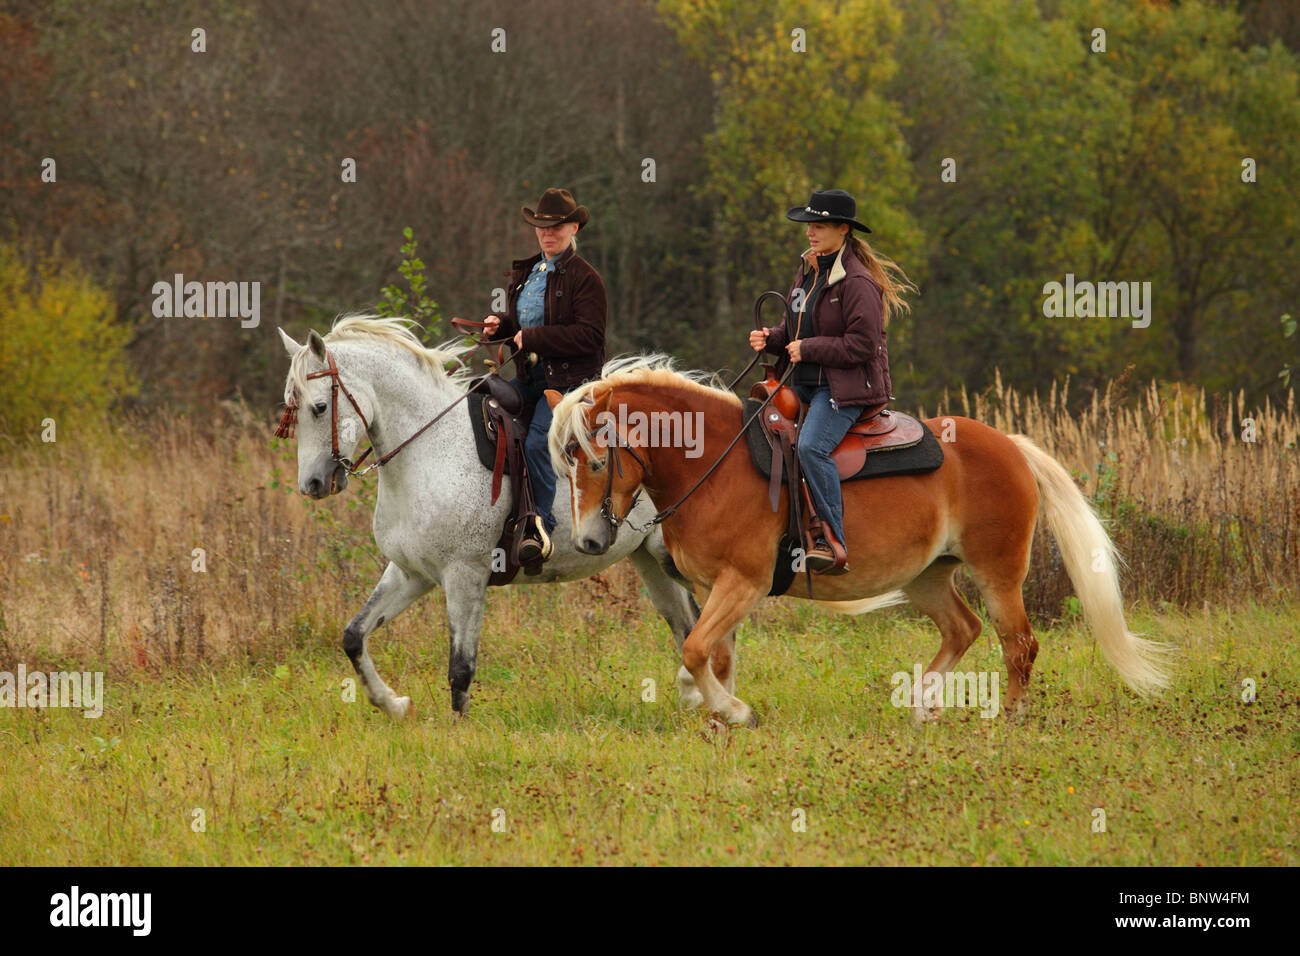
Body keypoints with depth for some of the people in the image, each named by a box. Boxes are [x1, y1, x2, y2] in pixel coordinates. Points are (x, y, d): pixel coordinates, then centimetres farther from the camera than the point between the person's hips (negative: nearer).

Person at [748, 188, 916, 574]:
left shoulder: (857, 282, -15)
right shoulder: (807, 271, 13)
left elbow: (863, 344, -20)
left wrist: (807, 350, -18)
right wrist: (771, 339, 3)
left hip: (846, 386, -9)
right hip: (805, 383, 9)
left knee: (811, 446, -28)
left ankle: (832, 542, -26)